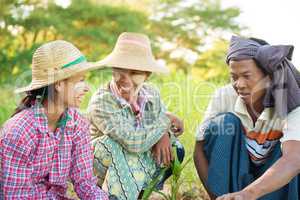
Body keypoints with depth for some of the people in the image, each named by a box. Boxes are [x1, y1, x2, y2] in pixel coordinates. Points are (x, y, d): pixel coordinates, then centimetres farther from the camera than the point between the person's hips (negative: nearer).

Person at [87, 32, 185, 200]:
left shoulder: (151, 93, -7)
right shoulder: (101, 102, -26)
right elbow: (134, 142, -34)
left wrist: (164, 135, -23)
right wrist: (166, 119, -21)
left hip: (142, 167, 5)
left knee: (175, 151, -11)